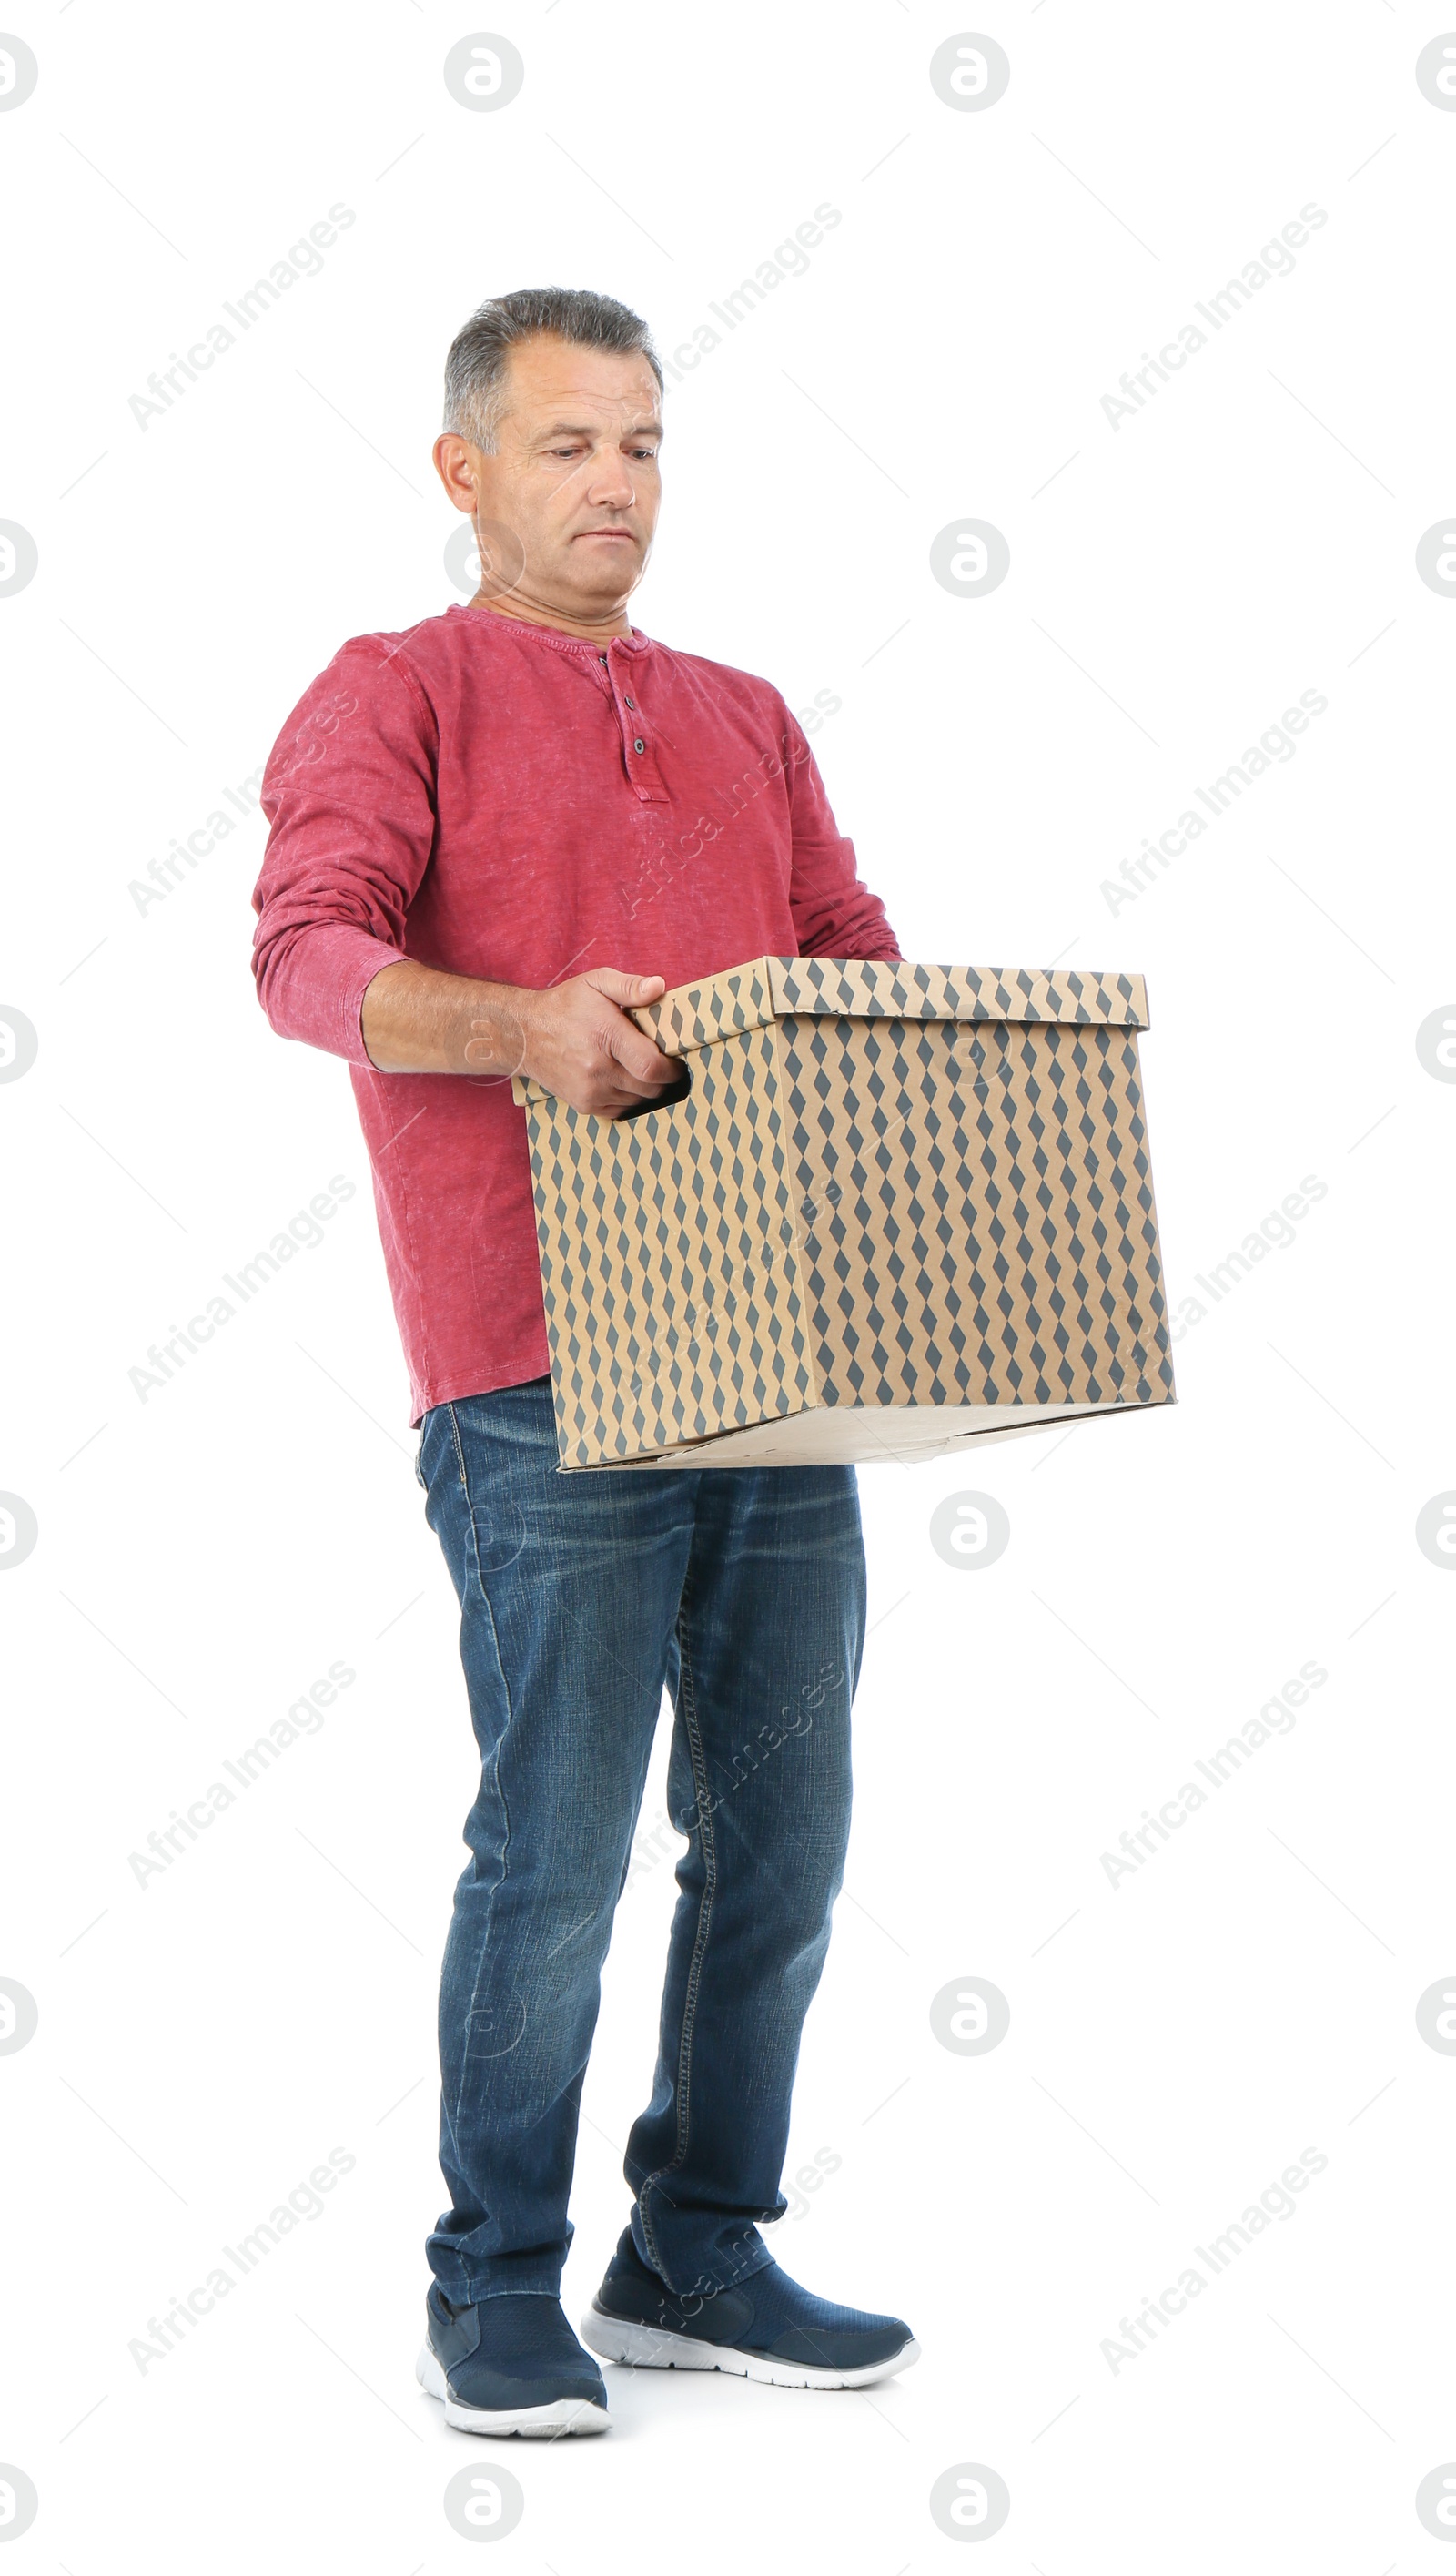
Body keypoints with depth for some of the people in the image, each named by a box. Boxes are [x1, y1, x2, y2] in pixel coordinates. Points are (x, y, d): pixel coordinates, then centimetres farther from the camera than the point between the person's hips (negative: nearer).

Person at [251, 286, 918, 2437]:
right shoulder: (395, 694, 6)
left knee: (781, 1834, 7)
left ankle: (700, 2254, 22)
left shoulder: (748, 720, 23)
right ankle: (496, 2295, 11)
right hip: (546, 1370, -5)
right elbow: (308, 950, -11)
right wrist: (520, 1022, -29)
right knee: (557, 1846, -5)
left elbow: (859, 961, 21)